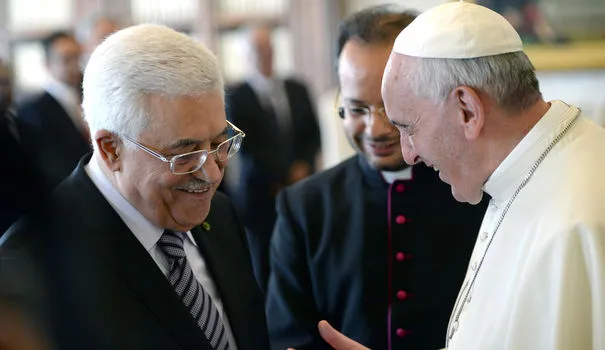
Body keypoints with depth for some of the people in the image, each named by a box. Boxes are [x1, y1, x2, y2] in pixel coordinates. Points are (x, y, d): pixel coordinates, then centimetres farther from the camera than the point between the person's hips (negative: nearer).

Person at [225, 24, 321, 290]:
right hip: (261, 194, -3)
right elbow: (246, 146, -8)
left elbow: (313, 135, 12)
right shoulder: (237, 96, -2)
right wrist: (286, 174, -9)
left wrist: (304, 166, -6)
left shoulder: (297, 90, 12)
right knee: (265, 266, 0)